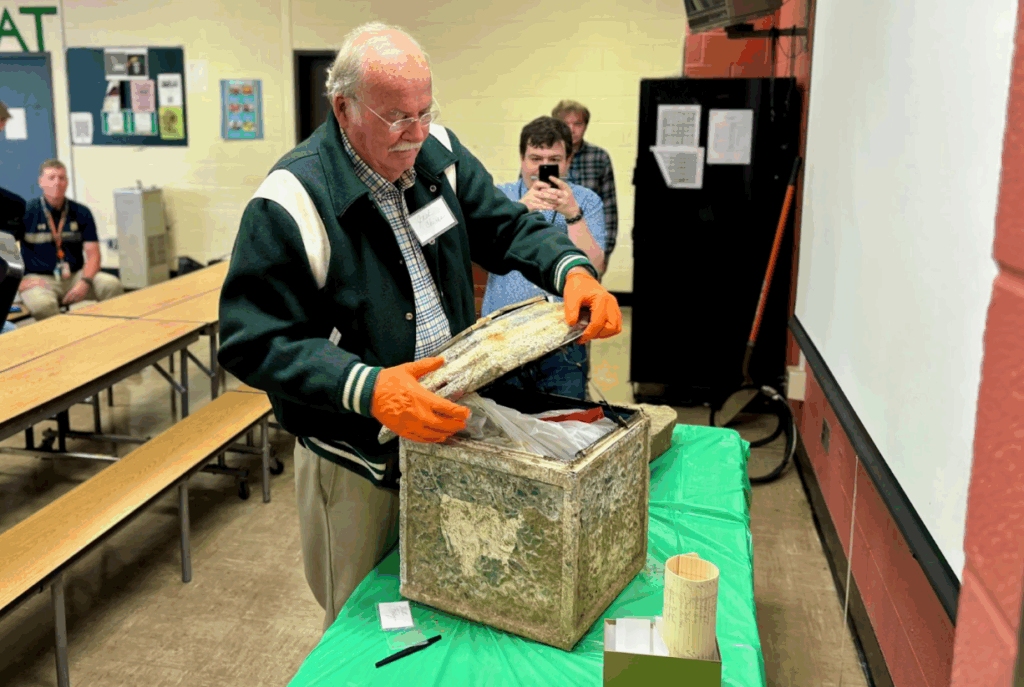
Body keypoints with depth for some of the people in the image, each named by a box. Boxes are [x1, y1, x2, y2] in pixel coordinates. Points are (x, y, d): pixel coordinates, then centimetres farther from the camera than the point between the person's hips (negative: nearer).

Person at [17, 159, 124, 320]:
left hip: (76, 276, 3)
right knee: (42, 304, -37)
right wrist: (19, 279, -13)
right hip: (40, 278, -2)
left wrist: (85, 281, -15)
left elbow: (93, 254, 3)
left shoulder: (81, 213, 10)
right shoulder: (27, 212, 3)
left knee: (113, 285, -26)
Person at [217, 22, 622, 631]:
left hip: (445, 426, 6)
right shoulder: (292, 201, -22)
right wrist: (367, 389, -35)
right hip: (358, 463, -5)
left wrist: (572, 269, -15)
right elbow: (254, 344, -23)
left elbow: (507, 226, 6)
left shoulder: (437, 153, -2)